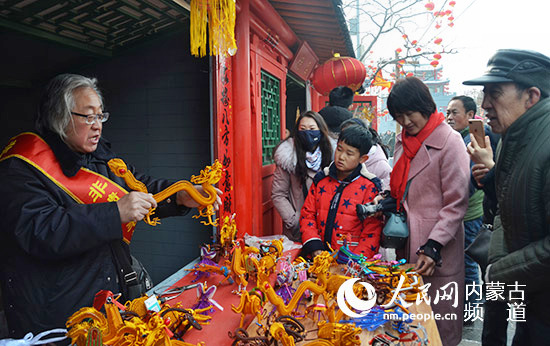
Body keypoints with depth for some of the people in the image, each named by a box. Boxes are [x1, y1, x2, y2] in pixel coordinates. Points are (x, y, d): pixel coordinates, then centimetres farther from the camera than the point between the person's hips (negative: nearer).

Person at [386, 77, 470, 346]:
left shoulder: (449, 141, -11)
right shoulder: (402, 140, 11)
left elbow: (456, 203, -13)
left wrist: (433, 246, -17)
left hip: (437, 246, -6)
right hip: (407, 242, 6)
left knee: (439, 322, 5)